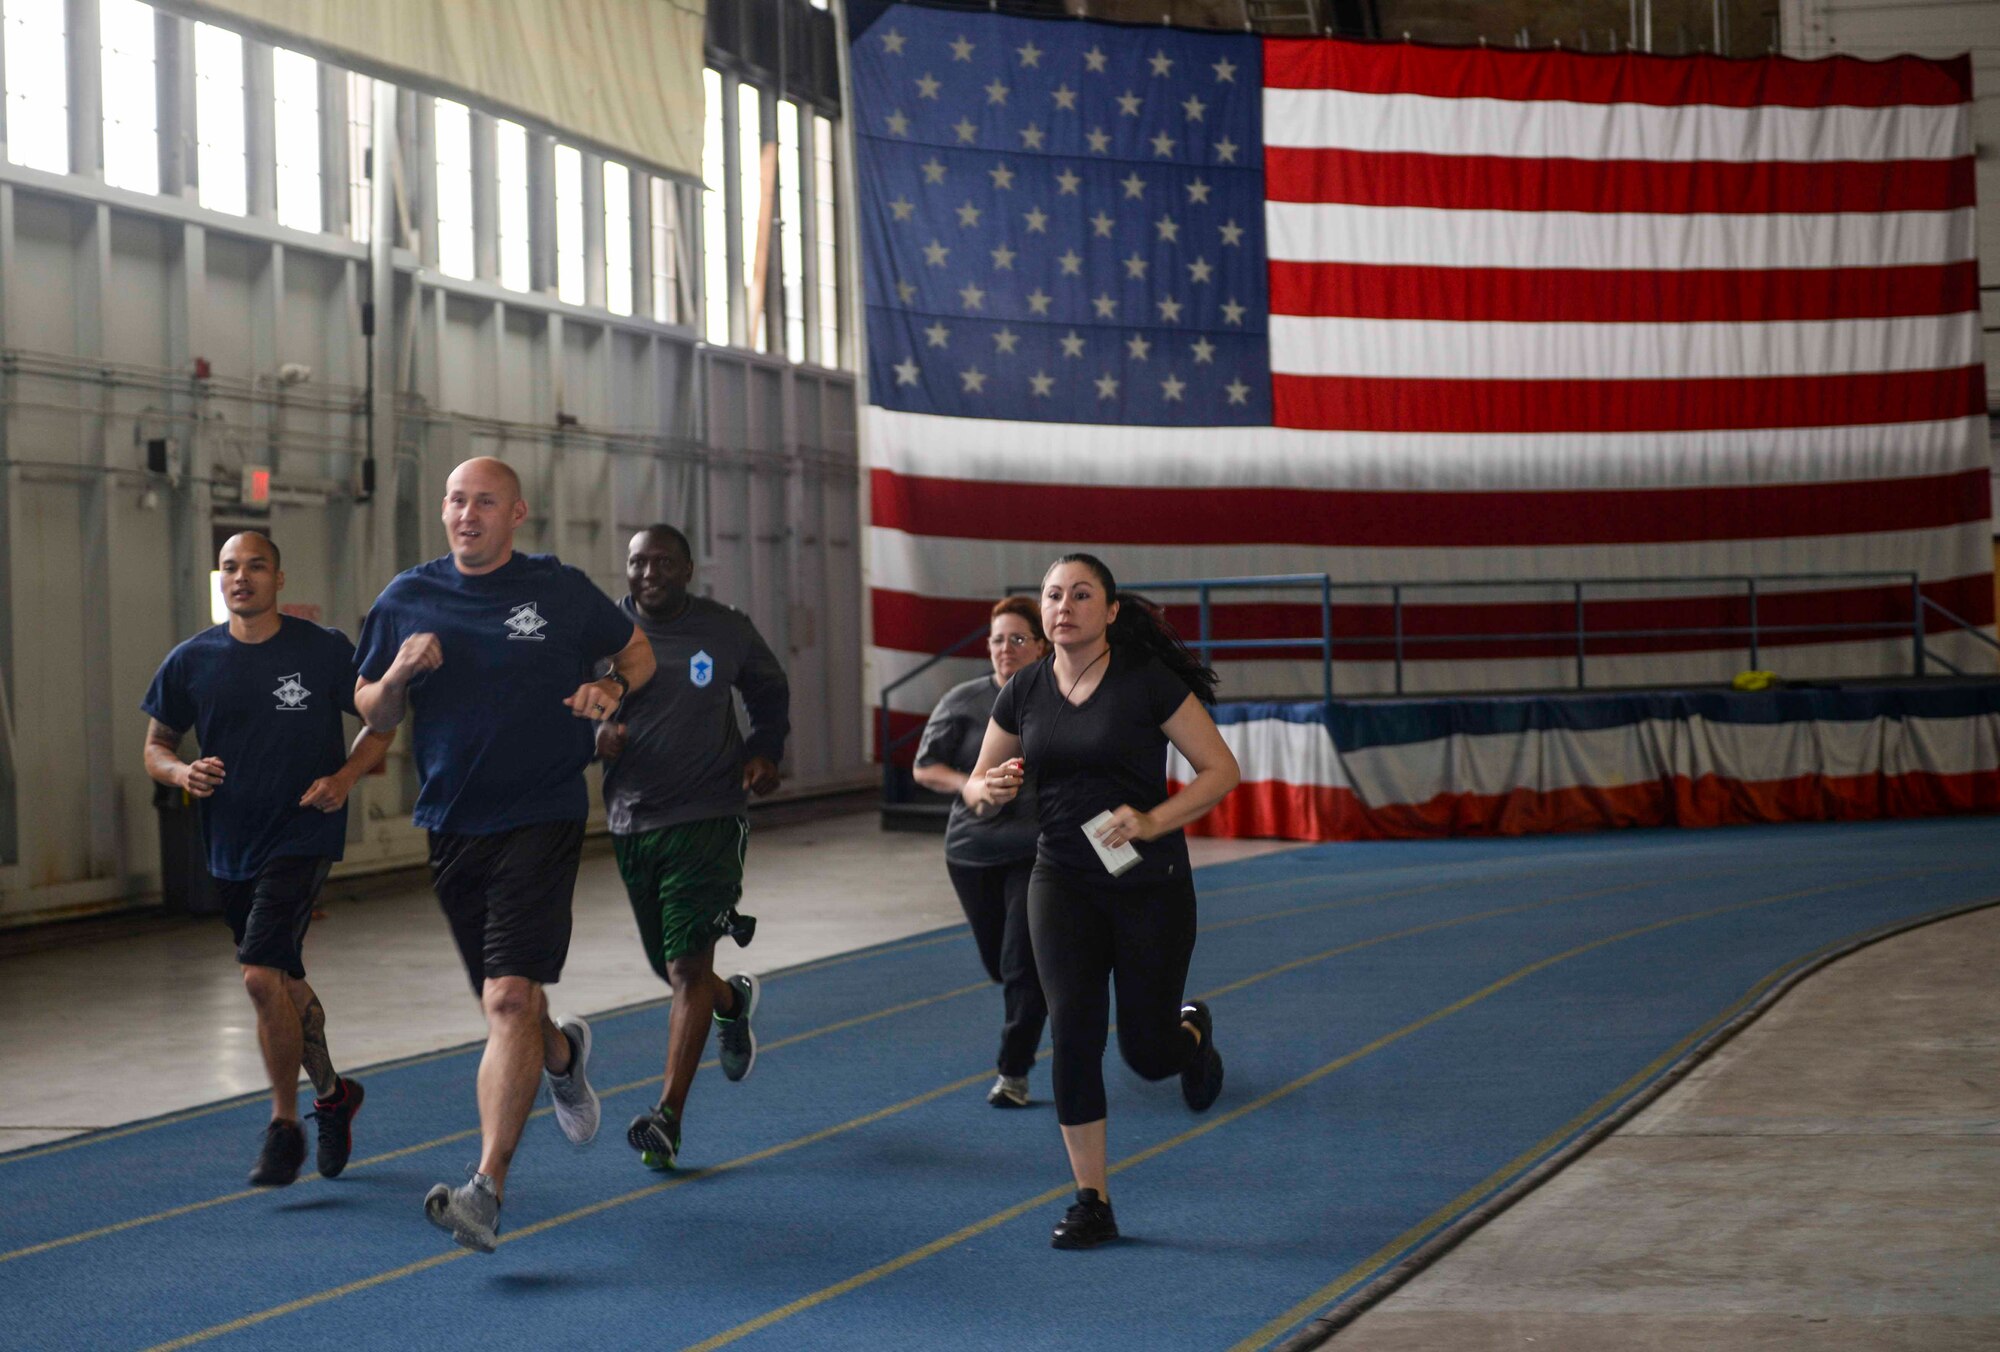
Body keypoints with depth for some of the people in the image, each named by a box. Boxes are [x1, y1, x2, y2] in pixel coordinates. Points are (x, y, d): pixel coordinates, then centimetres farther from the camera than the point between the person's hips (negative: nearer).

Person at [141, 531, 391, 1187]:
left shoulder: (325, 650, -6)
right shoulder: (191, 661, 2)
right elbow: (156, 746, 11)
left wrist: (345, 776, -12)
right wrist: (183, 772, -11)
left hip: (304, 834, -5)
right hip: (230, 845, 5)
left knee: (261, 975, -18)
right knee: (284, 983, 17)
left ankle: (285, 1125, -3)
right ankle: (331, 1093, 41)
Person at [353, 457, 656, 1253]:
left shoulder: (561, 591, -2)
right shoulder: (408, 600, 5)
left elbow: (638, 652, 13)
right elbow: (370, 713, 11)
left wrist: (611, 689, -8)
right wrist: (398, 674, -11)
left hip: (541, 820, -4)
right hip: (451, 825, 4)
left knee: (510, 999, -17)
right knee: (503, 1008, 14)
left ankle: (487, 1192, -19)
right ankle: (563, 1054, 51)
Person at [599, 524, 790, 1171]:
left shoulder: (727, 631, 0)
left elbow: (771, 692, 17)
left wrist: (765, 750, 0)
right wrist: (594, 737, -16)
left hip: (706, 819, -3)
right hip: (632, 822, 3)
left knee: (687, 966, -13)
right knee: (669, 967, 14)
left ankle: (669, 1116, -13)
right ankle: (733, 1001, 50)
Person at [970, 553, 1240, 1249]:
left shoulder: (1148, 683, -10)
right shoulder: (1024, 693, 2)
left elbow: (1221, 770, -8)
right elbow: (979, 784, 12)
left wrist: (1152, 822, -20)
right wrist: (994, 790, -12)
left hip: (1150, 885, -3)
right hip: (1062, 883, 3)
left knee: (1145, 1048, 2)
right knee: (1073, 1030, -11)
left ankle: (1192, 1033, 41)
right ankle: (1092, 1203, -2)